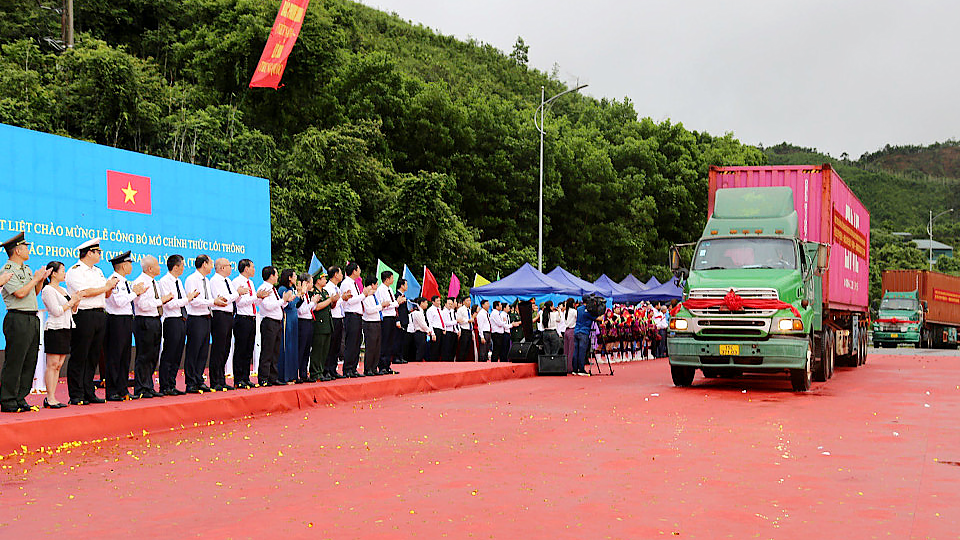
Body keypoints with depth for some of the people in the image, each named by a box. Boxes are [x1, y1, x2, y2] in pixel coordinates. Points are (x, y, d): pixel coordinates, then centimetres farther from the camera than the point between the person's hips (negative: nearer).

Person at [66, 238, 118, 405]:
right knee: (79, 358, -4)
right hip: (83, 315, -8)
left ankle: (89, 393, 15)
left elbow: (105, 294, 20)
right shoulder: (75, 271, -5)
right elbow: (85, 292, -17)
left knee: (93, 357, 9)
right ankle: (76, 396, 0)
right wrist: (106, 287, -7)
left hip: (99, 316, 8)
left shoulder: (97, 271, 20)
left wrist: (111, 287, 0)